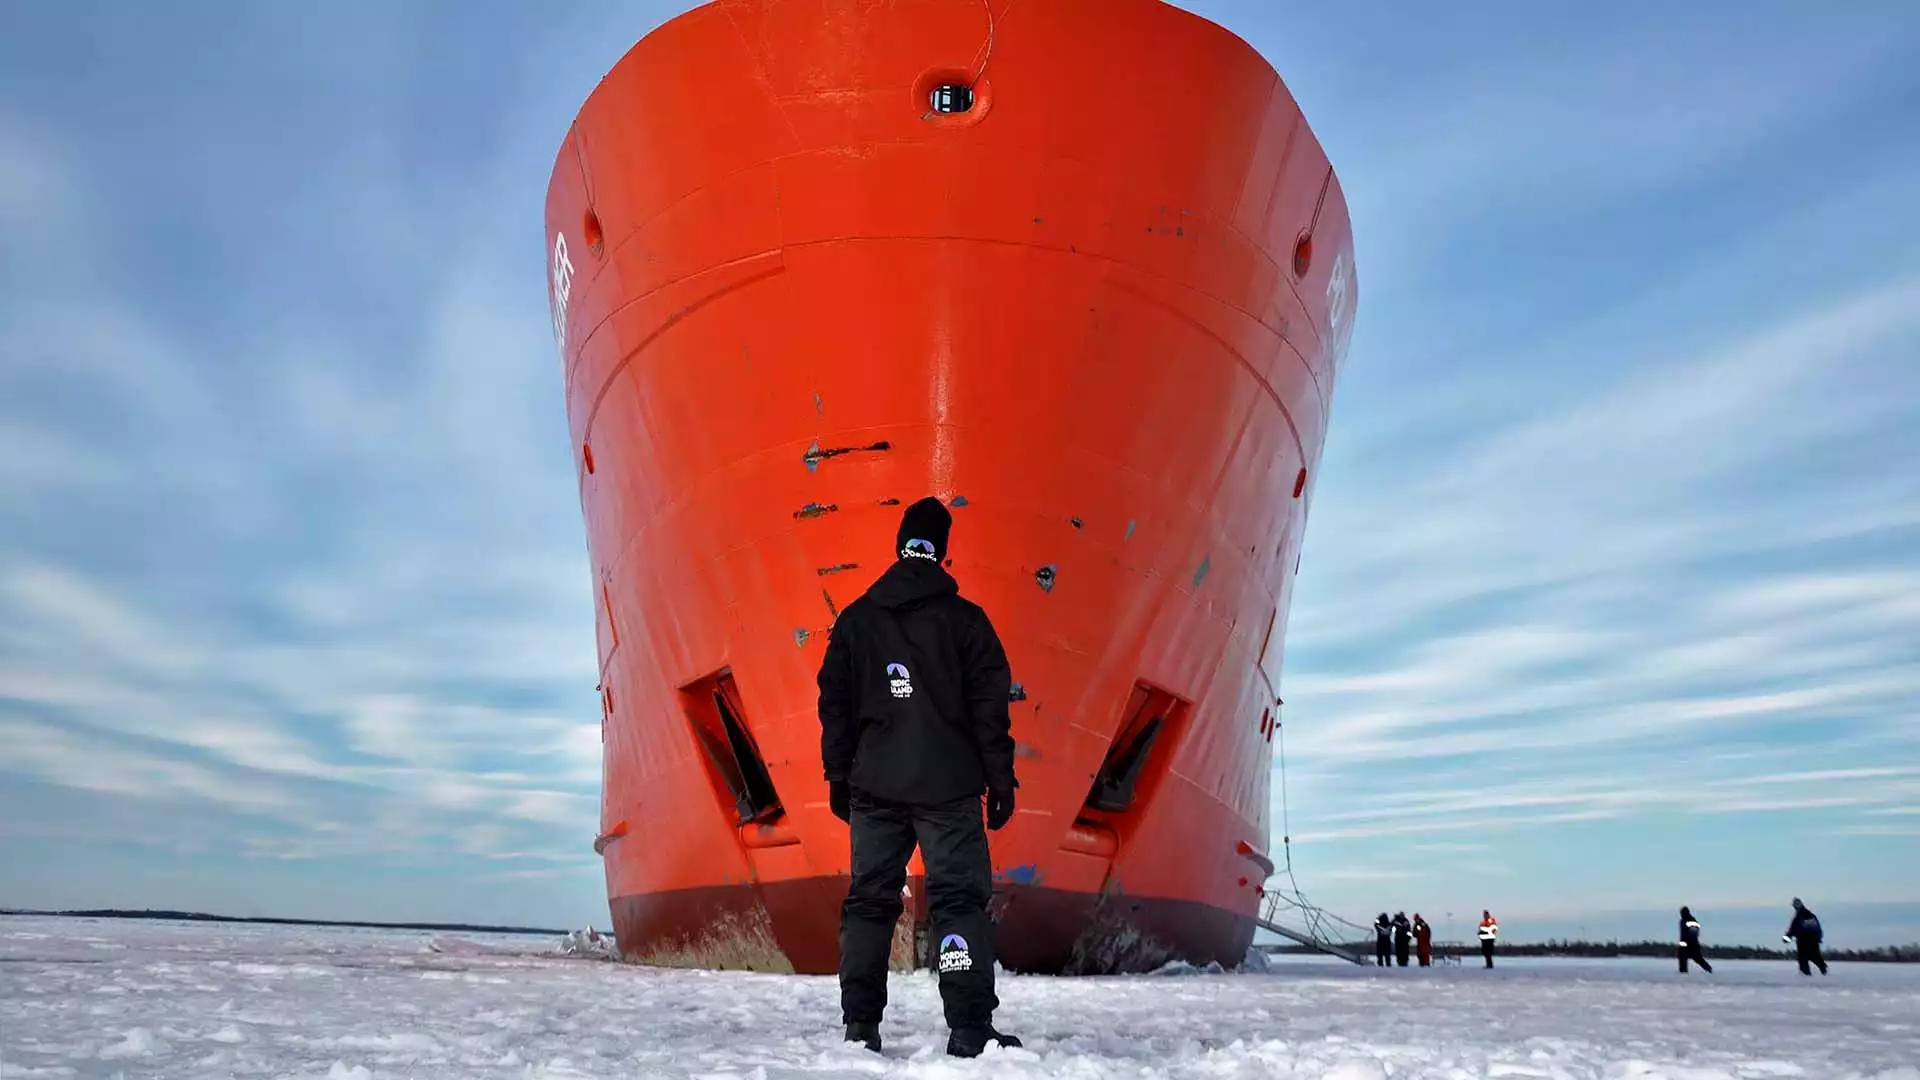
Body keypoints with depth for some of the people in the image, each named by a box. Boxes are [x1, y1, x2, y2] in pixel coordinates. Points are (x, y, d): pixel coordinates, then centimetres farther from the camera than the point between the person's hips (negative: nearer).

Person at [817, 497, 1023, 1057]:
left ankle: (860, 1026, 14)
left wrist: (839, 776, 17)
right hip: (949, 786, -3)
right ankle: (970, 1030, -4)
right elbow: (990, 707, -3)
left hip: (874, 786, 3)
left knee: (869, 900, 11)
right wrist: (1001, 779, 2)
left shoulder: (854, 620, 8)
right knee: (960, 899, 0)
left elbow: (834, 705, 10)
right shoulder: (966, 620, -2)